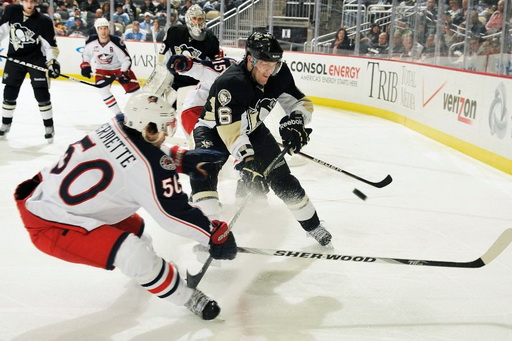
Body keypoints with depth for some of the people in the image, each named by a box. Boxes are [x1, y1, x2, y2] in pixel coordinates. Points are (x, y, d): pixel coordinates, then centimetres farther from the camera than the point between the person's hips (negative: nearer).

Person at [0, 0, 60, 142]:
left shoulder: (43, 21, -16)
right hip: (15, 58, 3)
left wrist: (52, 62, -22)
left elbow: (51, 45, -12)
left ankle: (49, 127, 6)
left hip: (36, 59, -3)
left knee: (42, 93, -7)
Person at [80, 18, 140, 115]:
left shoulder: (116, 42, -26)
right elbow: (86, 54, 5)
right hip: (102, 69, 2)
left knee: (134, 89, -5)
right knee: (103, 90, -20)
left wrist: (124, 74, -31)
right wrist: (85, 66, -7)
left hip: (119, 68, -2)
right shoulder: (91, 41, -16)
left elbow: (126, 59, -21)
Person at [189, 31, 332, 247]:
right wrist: (247, 162, -51)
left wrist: (295, 123, -29)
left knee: (280, 176, 3)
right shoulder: (230, 83, -37)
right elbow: (230, 130, -42)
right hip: (215, 129, -5)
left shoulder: (278, 74, -18)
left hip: (252, 129, 5)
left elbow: (301, 103, -8)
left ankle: (312, 225, 20)